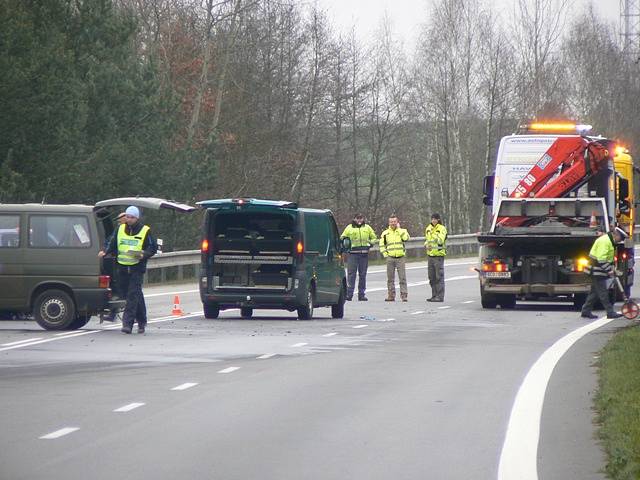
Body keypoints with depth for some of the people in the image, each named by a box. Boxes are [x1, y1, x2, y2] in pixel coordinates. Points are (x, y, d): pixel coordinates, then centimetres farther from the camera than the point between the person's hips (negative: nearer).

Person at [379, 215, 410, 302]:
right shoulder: (385, 233, 8)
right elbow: (382, 245, 15)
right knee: (390, 278, 5)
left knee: (402, 277, -6)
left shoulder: (401, 231, 5)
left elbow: (406, 238, -16)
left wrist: (399, 228, -9)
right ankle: (391, 295, 11)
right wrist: (385, 254, 3)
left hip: (400, 258, -2)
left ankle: (404, 295, -4)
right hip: (390, 258, 2)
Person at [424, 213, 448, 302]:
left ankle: (440, 296, -5)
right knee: (432, 277, 10)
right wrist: (427, 245, 3)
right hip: (430, 254, 7)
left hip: (439, 255, -7)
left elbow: (440, 240, -18)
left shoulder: (442, 228, -7)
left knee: (439, 277, -6)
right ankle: (434, 295, 17)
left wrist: (433, 233, -21)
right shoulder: (428, 228, 13)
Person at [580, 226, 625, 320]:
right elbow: (601, 259, -25)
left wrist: (611, 267, 14)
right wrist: (609, 270, -23)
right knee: (603, 292, -7)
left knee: (595, 292, 13)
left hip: (597, 270, 11)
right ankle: (610, 312, -7)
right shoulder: (604, 241, -19)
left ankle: (586, 311, 18)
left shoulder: (609, 241, 15)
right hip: (596, 270, -11)